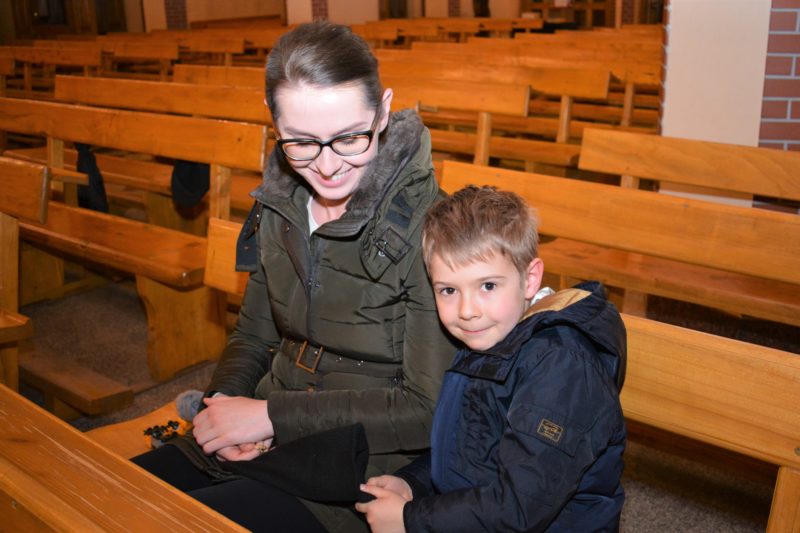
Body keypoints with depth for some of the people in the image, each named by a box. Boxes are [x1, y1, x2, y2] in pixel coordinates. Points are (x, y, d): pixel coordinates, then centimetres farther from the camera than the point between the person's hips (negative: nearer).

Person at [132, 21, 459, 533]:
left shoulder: (425, 226, -19)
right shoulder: (282, 206, 2)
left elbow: (429, 410, -19)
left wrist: (271, 414, -18)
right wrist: (224, 403, -7)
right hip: (258, 441, 6)